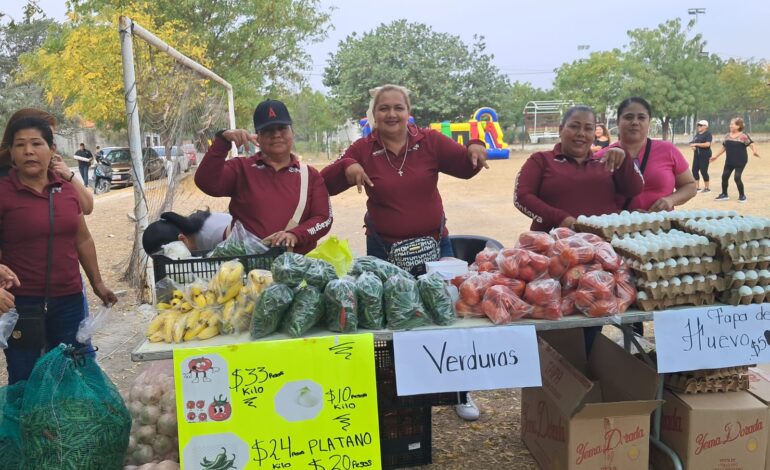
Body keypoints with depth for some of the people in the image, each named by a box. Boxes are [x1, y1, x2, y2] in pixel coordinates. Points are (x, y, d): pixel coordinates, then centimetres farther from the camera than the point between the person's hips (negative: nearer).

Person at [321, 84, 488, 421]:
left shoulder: (430, 141, -4)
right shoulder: (363, 150, -5)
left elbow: (466, 167, -2)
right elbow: (326, 184, -9)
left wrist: (475, 149, -23)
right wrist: (346, 168, -29)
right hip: (383, 249, 0)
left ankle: (460, 391, 29)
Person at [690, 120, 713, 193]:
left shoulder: (708, 134, -8)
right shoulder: (697, 134, 16)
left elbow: (707, 144, -20)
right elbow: (692, 143, 21)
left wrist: (696, 144, -18)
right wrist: (692, 146, -3)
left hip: (704, 155, -8)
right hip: (696, 154, 8)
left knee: (703, 171, -7)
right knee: (694, 170, 6)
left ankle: (706, 188, 4)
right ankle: (697, 187, 15)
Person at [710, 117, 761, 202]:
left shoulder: (743, 136, -12)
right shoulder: (727, 135, 7)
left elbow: (751, 144, -19)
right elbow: (724, 147, 16)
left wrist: (754, 151, -39)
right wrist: (716, 156, 19)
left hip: (740, 161, -6)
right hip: (729, 161, 6)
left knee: (737, 177, -11)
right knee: (724, 176, 6)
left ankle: (742, 195, 7)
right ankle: (724, 194, 22)